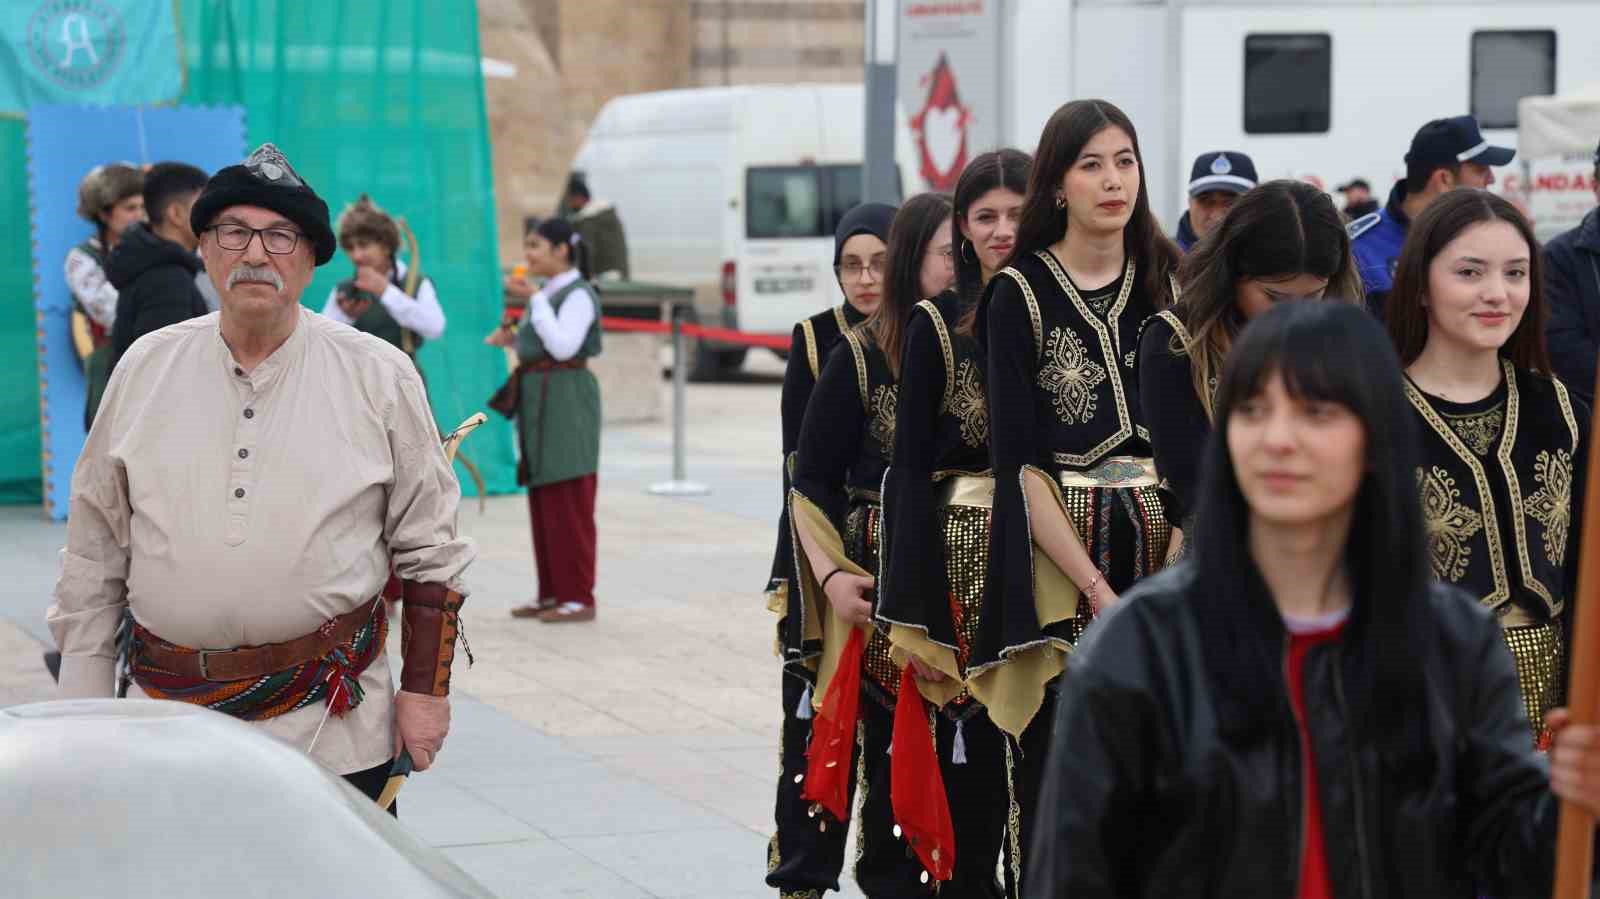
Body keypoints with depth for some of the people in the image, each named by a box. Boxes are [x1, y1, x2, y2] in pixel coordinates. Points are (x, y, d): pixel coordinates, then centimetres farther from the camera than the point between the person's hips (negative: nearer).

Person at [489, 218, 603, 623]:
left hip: (565, 400, -9)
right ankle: (552, 592, 18)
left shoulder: (578, 294, -11)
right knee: (543, 503, 11)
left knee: (568, 504, -7)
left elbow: (563, 346, -22)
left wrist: (534, 300, -20)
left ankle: (578, 597, -3)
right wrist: (514, 338, 6)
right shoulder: (547, 293, 16)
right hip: (538, 402, 10)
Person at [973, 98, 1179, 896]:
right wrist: (1095, 587, -13)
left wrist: (1179, 557, -8)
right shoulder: (1020, 293, 0)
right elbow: (1017, 461, -5)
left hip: (1162, 544, 3)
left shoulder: (1169, 284, 11)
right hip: (1057, 555, -3)